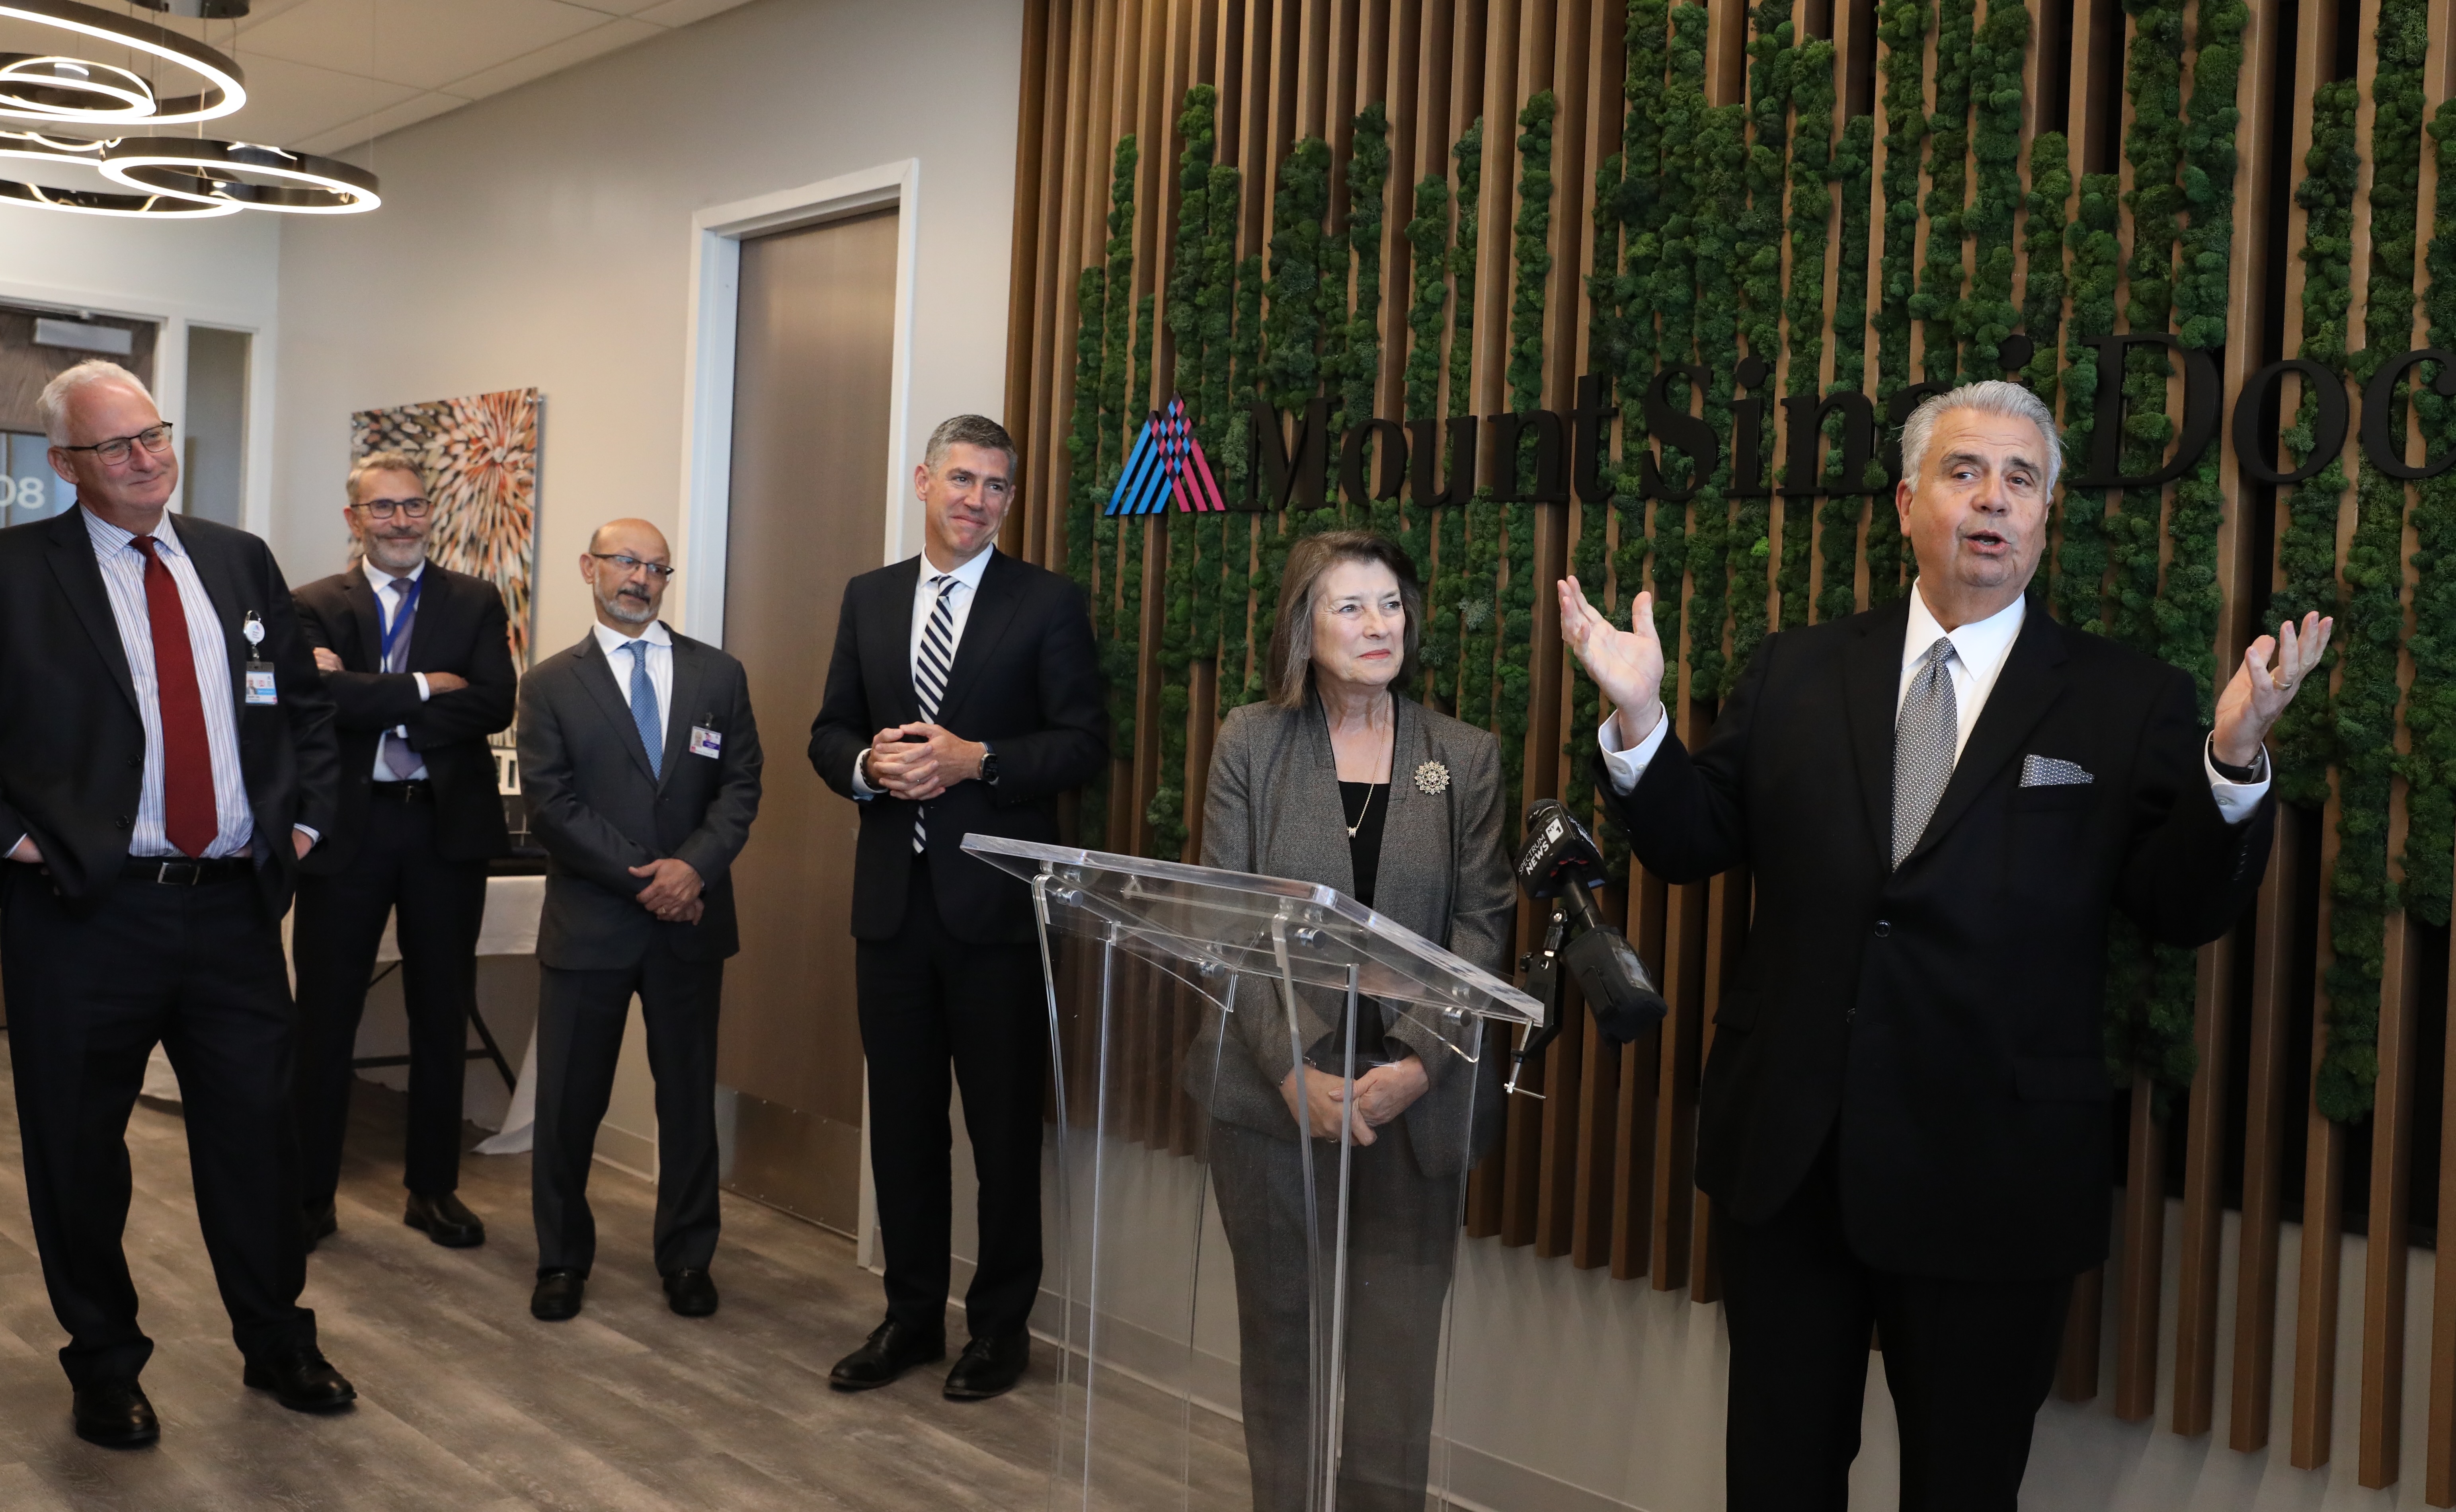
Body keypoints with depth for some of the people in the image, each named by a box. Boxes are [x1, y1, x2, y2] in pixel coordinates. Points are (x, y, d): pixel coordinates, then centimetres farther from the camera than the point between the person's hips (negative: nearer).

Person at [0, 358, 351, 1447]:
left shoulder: (241, 562, 10)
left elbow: (305, 703, 19)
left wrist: (303, 817, 10)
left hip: (234, 906, 3)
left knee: (258, 1131, 11)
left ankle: (277, 1344, 29)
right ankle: (105, 1367, 29)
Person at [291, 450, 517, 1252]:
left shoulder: (476, 602, 5)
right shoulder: (317, 606, 4)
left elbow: (495, 705, -10)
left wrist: (370, 701, -13)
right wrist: (423, 688, -15)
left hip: (447, 826, 1)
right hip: (347, 826, -1)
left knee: (443, 1014, 9)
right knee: (325, 1014, 6)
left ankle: (433, 1187, 22)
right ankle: (310, 1192, 18)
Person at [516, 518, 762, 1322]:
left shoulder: (718, 674, 8)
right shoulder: (550, 684, 3)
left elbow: (740, 786, 3)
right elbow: (551, 807, -6)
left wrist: (695, 865, -14)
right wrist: (641, 877, -13)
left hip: (690, 922, 2)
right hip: (588, 921, -1)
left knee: (689, 1095, 9)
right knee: (569, 1099, 5)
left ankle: (687, 1258, 21)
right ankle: (563, 1259, 21)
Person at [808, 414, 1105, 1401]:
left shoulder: (1048, 605, -1)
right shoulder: (869, 598, 11)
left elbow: (1085, 742, -6)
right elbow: (829, 733, 13)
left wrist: (976, 759, -18)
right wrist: (868, 765, -9)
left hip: (996, 906, -4)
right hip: (893, 899, 4)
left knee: (1004, 1125, 4)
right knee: (902, 1118, 12)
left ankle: (1000, 1326, 19)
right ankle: (912, 1315, 26)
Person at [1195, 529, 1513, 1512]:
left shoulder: (1467, 757, 3)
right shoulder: (1251, 743, 1)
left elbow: (1484, 929, 0)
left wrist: (1414, 1067, -13)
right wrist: (1296, 1068, -14)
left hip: (1413, 1100, 0)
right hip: (1271, 1091, 0)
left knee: (1397, 1349, 2)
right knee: (1279, 1337, 11)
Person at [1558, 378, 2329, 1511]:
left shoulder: (2129, 703, -2)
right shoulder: (1795, 673, 5)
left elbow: (2185, 909, -8)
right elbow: (1691, 844, 3)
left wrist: (2234, 756, -23)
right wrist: (1637, 717, -13)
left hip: (1991, 1178, -2)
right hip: (1787, 1157, 2)